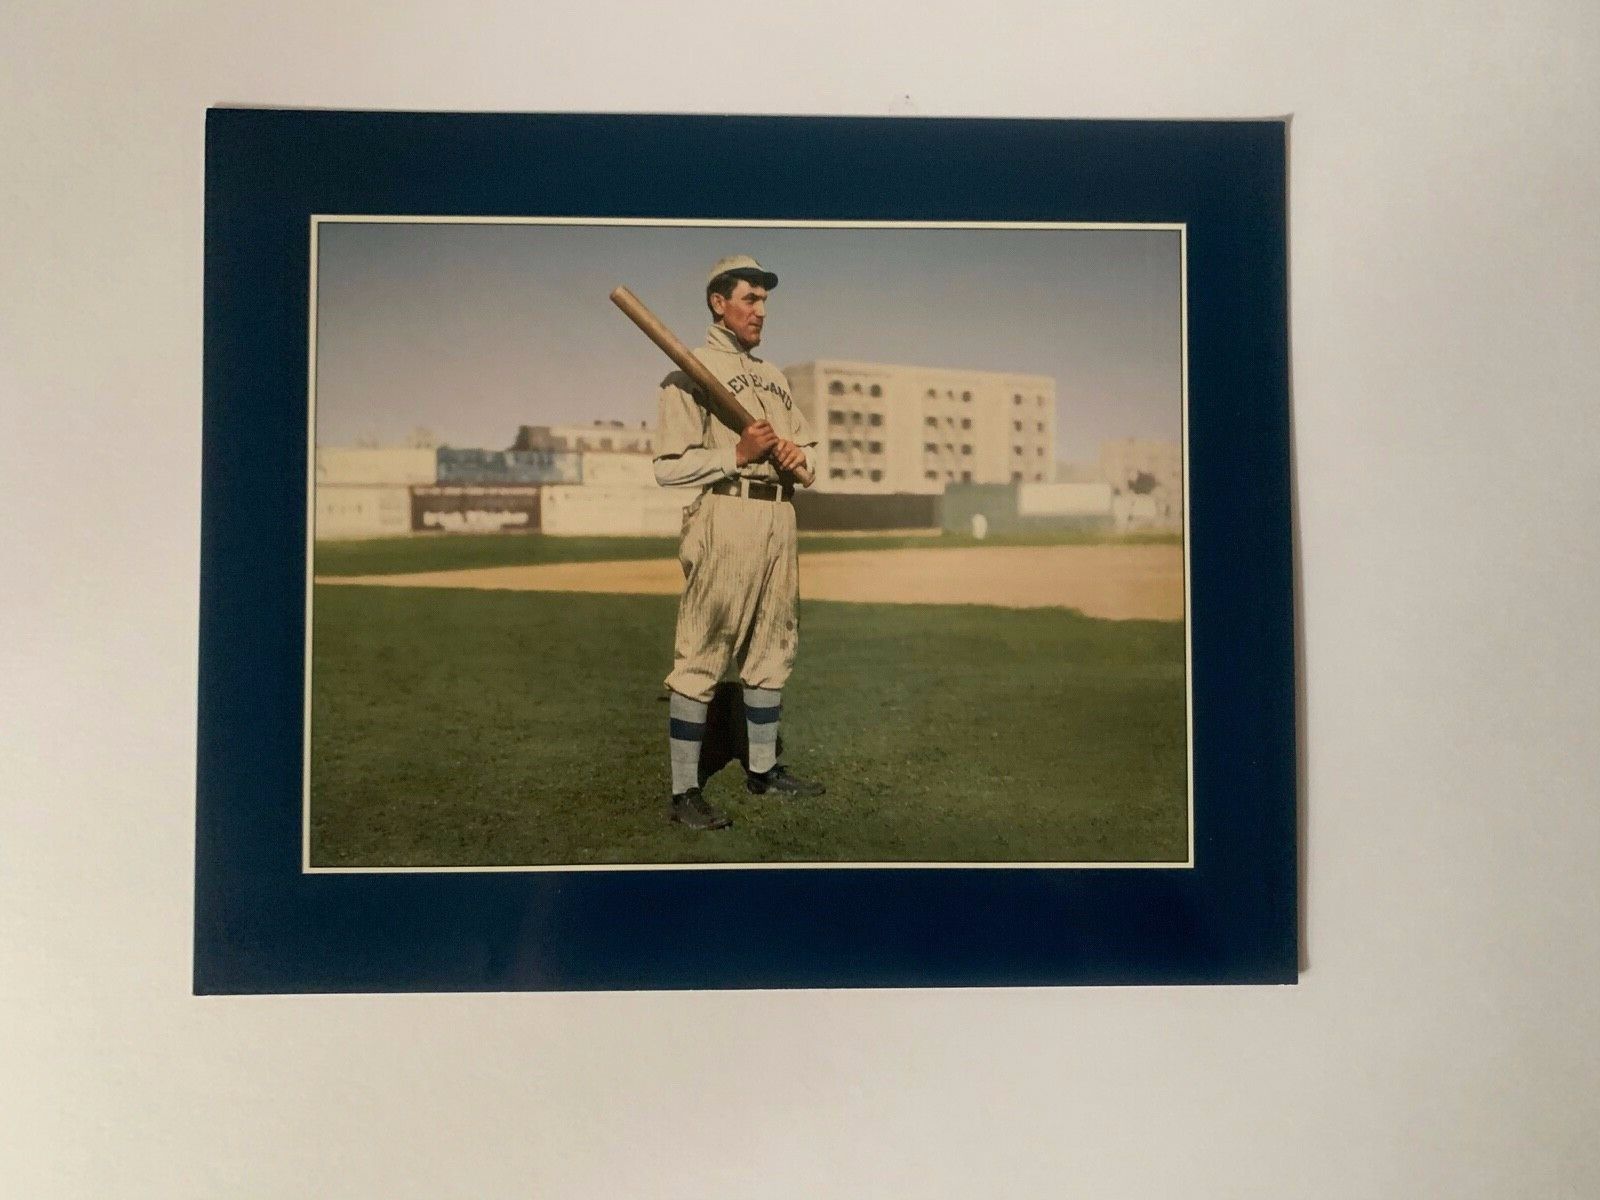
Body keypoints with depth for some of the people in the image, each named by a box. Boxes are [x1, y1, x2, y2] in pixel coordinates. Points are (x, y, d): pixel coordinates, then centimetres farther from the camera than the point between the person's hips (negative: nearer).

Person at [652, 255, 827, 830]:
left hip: (779, 518, 8)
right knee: (700, 658, -7)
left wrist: (799, 455, 0)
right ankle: (684, 791, 0)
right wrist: (737, 454, -18)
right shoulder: (690, 371, -2)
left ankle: (763, 769, 28)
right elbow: (669, 467, -10)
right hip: (723, 518, -8)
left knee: (772, 650, 14)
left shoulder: (774, 375, 21)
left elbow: (808, 443, 23)